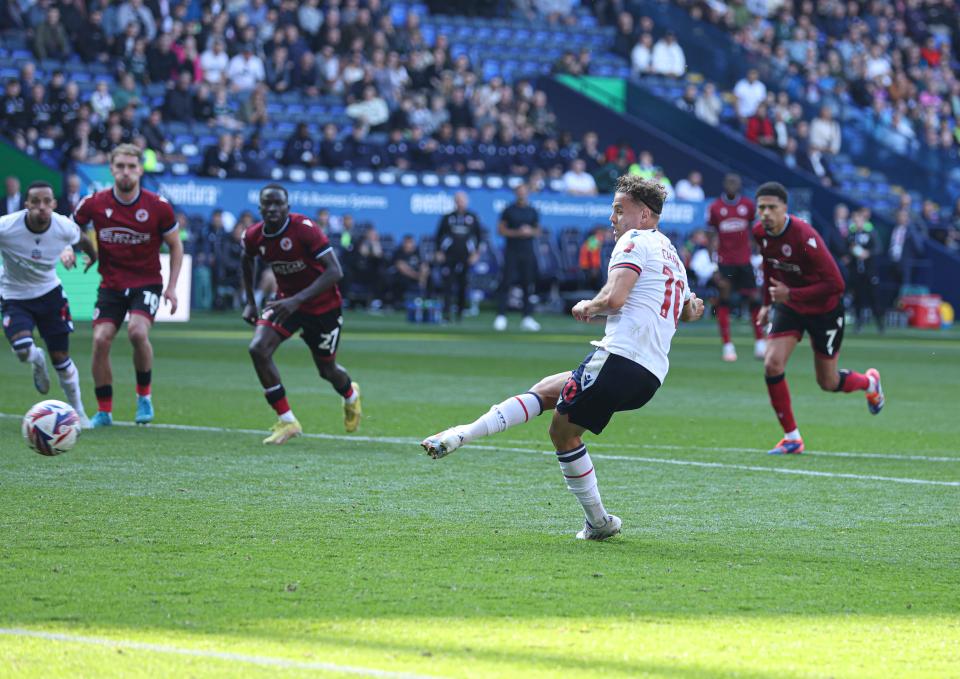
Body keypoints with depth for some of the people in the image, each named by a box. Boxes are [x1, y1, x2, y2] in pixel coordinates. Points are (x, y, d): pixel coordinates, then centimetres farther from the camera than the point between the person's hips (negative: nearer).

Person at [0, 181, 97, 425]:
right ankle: (38, 361, 16)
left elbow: (82, 239, 8)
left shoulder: (64, 227, -17)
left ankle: (78, 411, 22)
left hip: (49, 292, 2)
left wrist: (93, 257, 28)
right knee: (23, 349, -24)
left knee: (61, 357, 3)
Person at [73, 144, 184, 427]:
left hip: (147, 284, -2)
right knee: (101, 340, -12)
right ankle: (104, 411, 4)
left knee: (138, 331, -27)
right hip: (111, 285, 2)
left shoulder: (158, 206, -8)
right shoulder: (94, 203, -5)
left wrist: (172, 286, -4)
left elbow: (175, 245, 4)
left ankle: (144, 395, -2)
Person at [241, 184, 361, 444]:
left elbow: (334, 272, -33)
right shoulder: (254, 236, -11)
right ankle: (287, 422, -9)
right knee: (258, 349, -20)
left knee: (327, 369, 10)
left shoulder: (304, 229, -29)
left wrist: (297, 300, -41)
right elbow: (247, 261, 15)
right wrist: (250, 303, 10)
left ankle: (351, 395, 50)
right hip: (286, 300, 4)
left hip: (323, 305, -4)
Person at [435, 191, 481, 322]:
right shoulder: (447, 217, 6)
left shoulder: (473, 218, 7)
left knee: (462, 285, 2)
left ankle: (460, 311, 14)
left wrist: (476, 253, 1)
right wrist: (439, 252, 1)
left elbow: (478, 236, 9)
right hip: (449, 256, -1)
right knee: (448, 283, -8)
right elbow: (439, 234, 9)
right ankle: (447, 311, -11)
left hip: (465, 257, 1)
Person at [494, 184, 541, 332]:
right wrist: (517, 233, -12)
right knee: (506, 282, -7)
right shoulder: (509, 210, 2)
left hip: (528, 252, 3)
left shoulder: (532, 211, 10)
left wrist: (530, 231, -7)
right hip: (512, 251, -3)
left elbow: (538, 232, 16)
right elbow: (500, 230, 1)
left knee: (528, 284, 1)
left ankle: (527, 318, 5)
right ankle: (501, 316, -7)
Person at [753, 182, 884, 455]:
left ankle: (869, 382, 43)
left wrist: (790, 294, -32)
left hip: (824, 309, -5)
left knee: (828, 383, 7)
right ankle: (792, 438, -2)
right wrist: (767, 303, 16)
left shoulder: (805, 236, -32)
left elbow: (835, 284, -31)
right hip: (788, 304, 5)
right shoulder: (760, 232, -10)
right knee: (772, 364, -15)